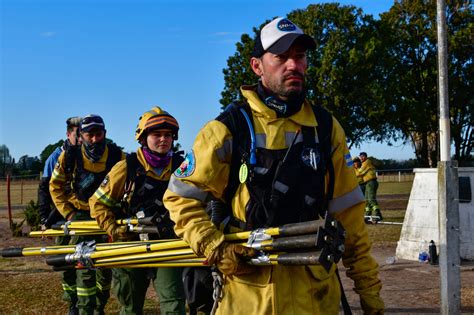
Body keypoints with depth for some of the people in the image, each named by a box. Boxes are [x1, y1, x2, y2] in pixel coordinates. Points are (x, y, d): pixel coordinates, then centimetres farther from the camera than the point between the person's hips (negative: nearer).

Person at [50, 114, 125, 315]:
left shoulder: (117, 156, -10)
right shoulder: (70, 157, -10)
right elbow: (56, 186, 1)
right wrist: (68, 213, -5)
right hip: (81, 216, -1)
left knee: (106, 267, 8)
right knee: (84, 266, -9)